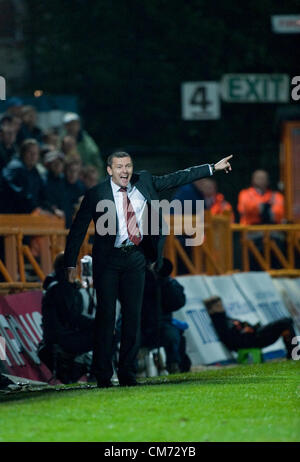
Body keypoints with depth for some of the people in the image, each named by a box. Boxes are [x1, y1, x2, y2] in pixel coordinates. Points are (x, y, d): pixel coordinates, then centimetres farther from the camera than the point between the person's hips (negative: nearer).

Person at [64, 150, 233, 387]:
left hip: (135, 257, 4)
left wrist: (213, 168, 11)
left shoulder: (143, 182, 4)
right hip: (108, 260, -4)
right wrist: (71, 264, -9)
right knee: (106, 315, -4)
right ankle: (103, 374, 3)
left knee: (133, 315, 4)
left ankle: (127, 373, 11)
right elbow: (77, 230, -4)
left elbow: (176, 178, 12)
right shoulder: (96, 195, -7)